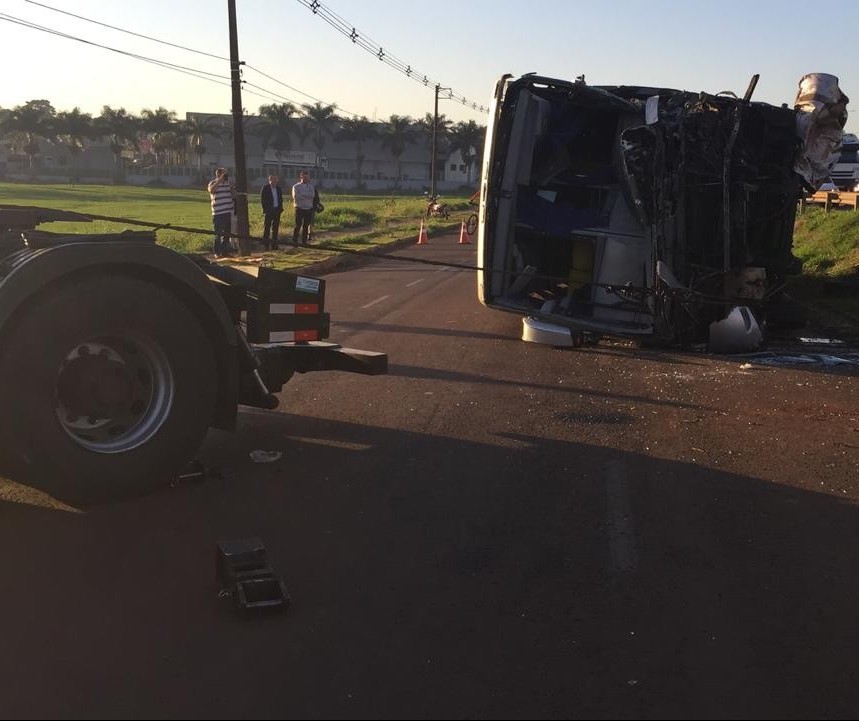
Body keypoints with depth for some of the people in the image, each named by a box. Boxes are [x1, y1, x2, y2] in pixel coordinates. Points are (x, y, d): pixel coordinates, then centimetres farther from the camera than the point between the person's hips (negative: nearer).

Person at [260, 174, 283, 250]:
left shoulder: (278, 188, 11)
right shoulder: (265, 188, -4)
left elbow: (281, 199, 16)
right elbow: (262, 200, -5)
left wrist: (280, 208, 5)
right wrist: (265, 209, -10)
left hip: (277, 210, 5)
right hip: (269, 211, -5)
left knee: (275, 228, 6)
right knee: (267, 227, -1)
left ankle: (273, 244, 11)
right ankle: (265, 244, 3)